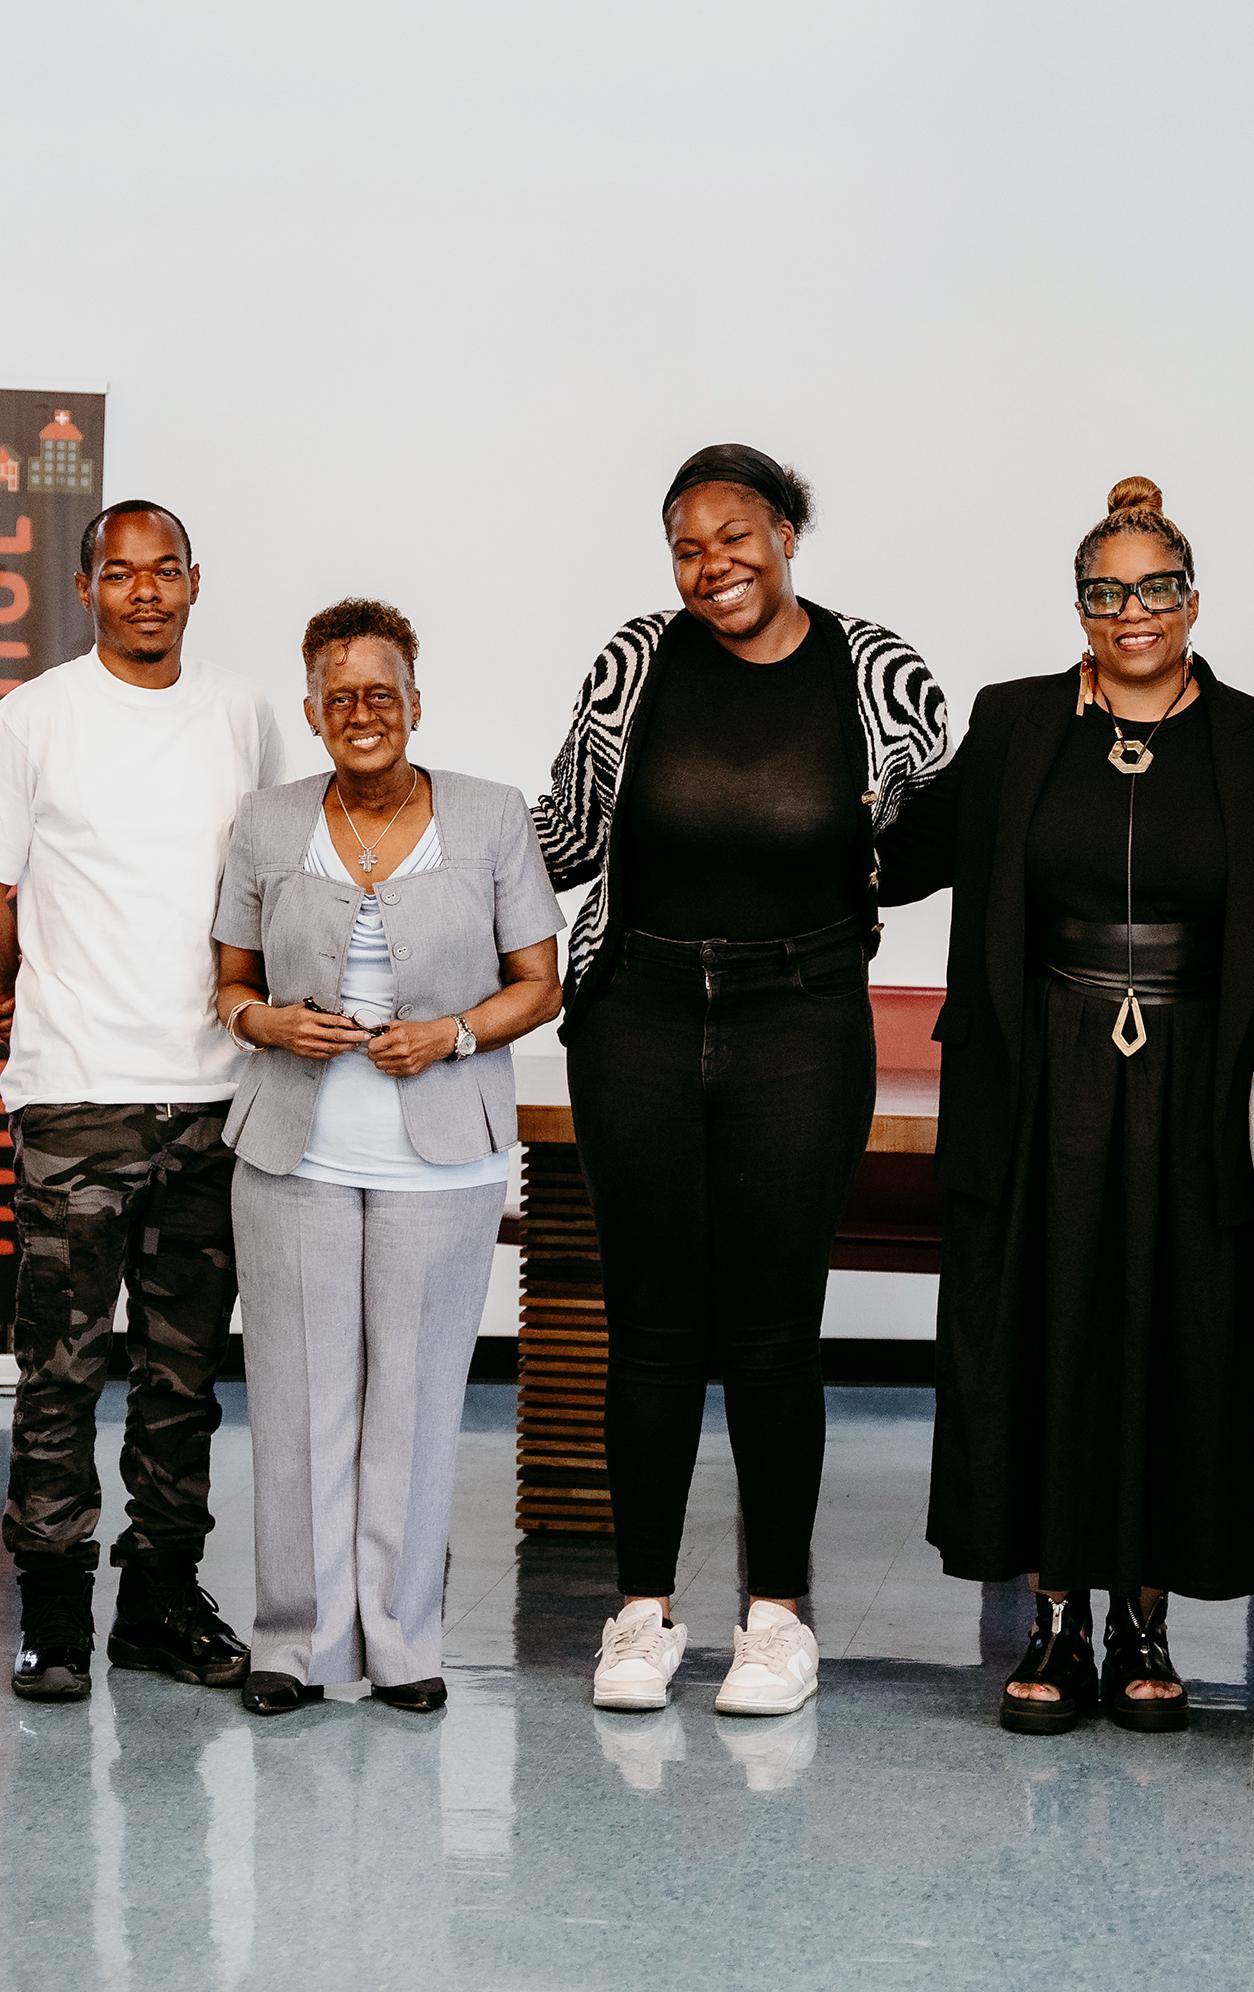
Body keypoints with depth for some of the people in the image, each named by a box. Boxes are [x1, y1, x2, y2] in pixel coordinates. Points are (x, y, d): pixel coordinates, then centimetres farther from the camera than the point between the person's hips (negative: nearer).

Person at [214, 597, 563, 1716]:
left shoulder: (492, 820, 2)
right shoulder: (269, 828, 6)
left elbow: (539, 984, 6)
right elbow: (232, 982, 14)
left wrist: (450, 1036, -11)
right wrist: (267, 1022, -8)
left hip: (440, 1158, -1)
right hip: (296, 1152, 1)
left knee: (416, 1394, 2)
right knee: (301, 1394, 2)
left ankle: (401, 1638, 14)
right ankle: (298, 1636, 14)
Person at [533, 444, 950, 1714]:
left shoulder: (877, 677, -3)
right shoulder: (636, 666, -1)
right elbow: (565, 847, 10)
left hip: (802, 1029, -1)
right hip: (640, 1024, 1)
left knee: (774, 1332, 4)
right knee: (650, 1327, 6)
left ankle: (778, 1614, 17)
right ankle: (643, 1611, 18)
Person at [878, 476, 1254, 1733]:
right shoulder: (1014, 727, 4)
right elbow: (910, 854, 9)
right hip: (1044, 1089, 0)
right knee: (1046, 1339, 3)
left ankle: (1144, 1622, 17)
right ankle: (1058, 1623, 14)